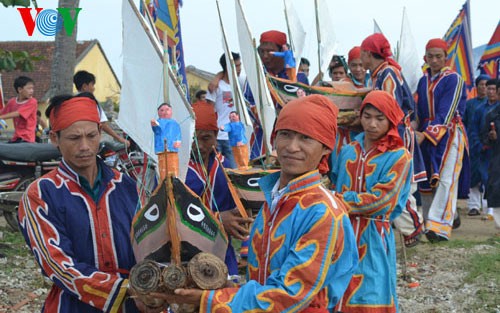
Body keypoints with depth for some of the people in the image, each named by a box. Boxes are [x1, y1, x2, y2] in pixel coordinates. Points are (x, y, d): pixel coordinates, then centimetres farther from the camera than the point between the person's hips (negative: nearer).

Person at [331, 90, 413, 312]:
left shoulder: (399, 157, -6)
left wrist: (338, 201, -15)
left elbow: (381, 201, -15)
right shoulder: (348, 151, 9)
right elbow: (336, 186, 16)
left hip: (373, 239, -4)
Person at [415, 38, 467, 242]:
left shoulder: (453, 79, -6)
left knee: (445, 178, -14)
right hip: (426, 134, 6)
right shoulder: (423, 81, 13)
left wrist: (426, 134, -25)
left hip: (449, 133, -6)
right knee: (427, 179, 4)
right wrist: (418, 132, -2)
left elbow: (446, 113, -16)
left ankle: (440, 226, -21)